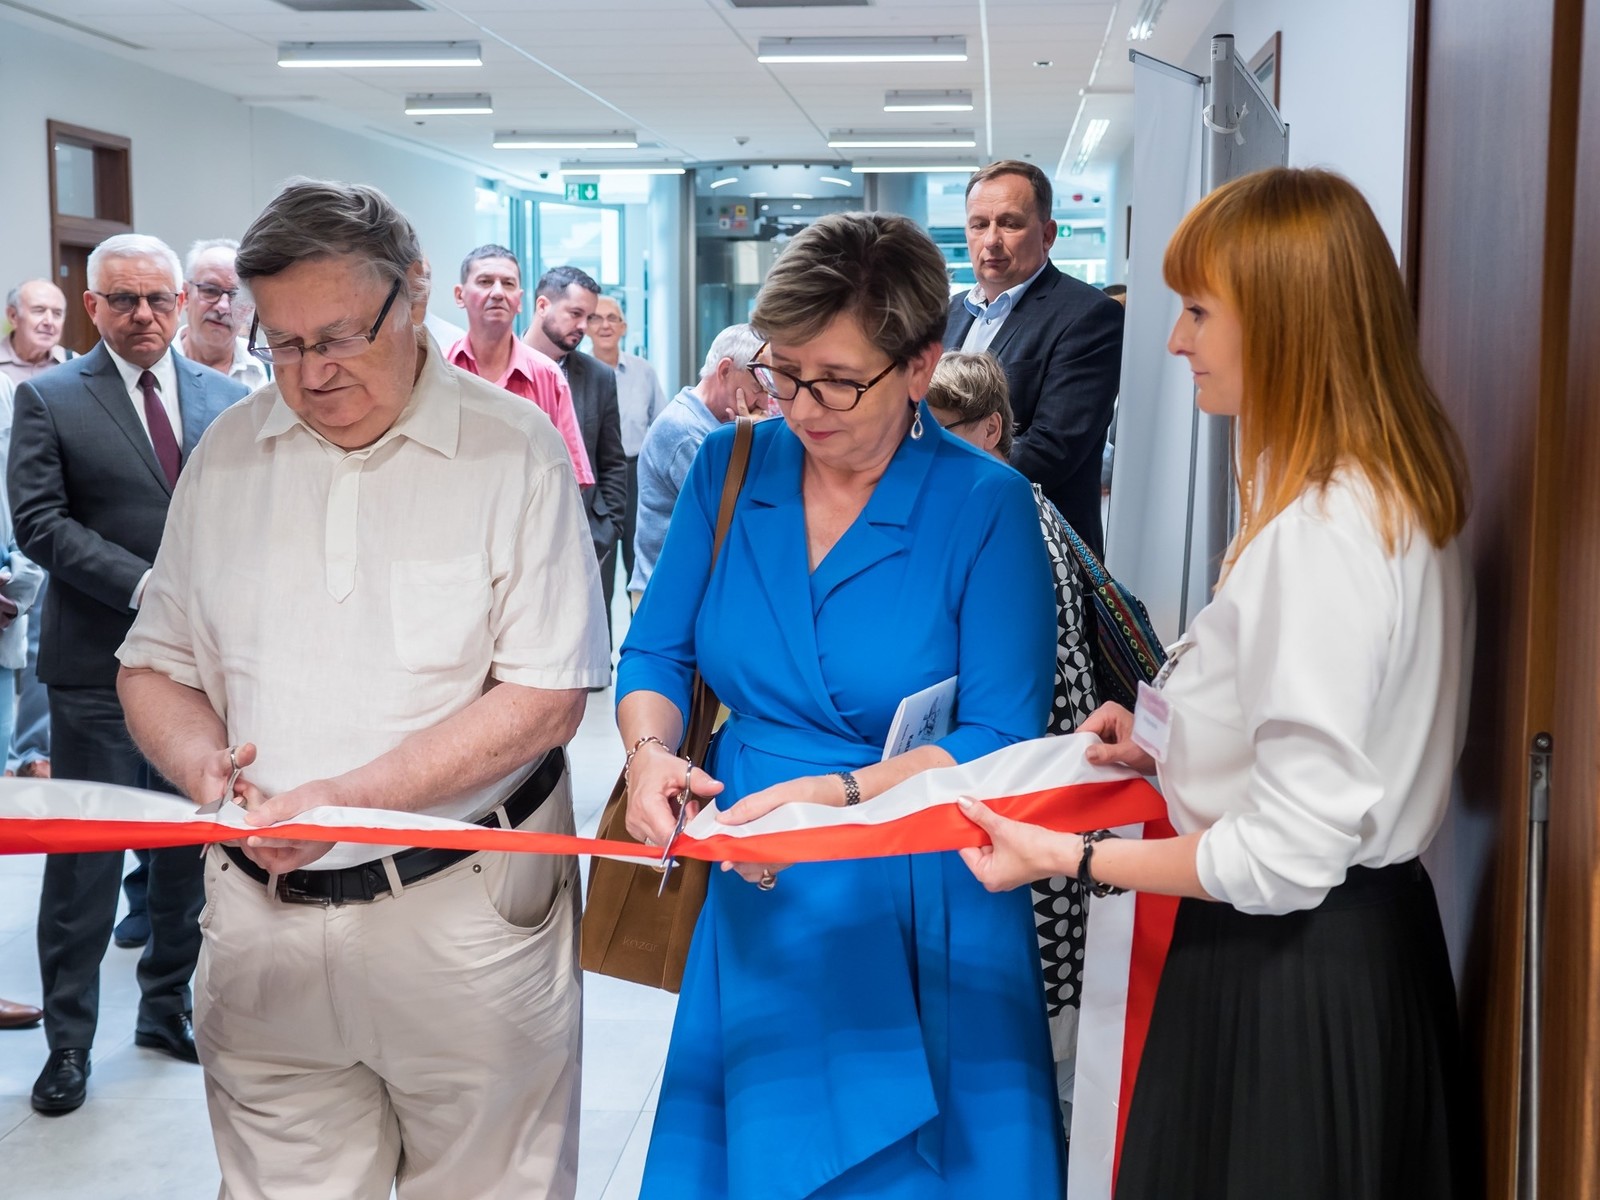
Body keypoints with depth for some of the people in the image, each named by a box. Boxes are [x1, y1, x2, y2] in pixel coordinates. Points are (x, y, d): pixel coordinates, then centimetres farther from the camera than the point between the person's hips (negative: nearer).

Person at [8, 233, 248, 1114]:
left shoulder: (226, 398, 9)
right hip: (100, 667, -4)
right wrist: (147, 586, -18)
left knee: (193, 845, 13)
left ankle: (168, 1008, 29)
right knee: (85, 860, 3)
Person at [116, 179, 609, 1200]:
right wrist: (205, 764, -9)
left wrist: (349, 798, -19)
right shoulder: (228, 453, 7)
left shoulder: (515, 447, -6)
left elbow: (546, 696, -12)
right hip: (262, 917, 4)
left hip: (469, 920, -3)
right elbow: (157, 666, 13)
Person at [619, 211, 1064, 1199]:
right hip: (757, 902, 3)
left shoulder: (986, 506, -12)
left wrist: (837, 795, -26)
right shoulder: (730, 470, 0)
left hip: (923, 924, -3)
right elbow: (655, 654, 7)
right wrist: (651, 751, -14)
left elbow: (1002, 742, -14)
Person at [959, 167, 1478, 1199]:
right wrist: (1171, 746, 8)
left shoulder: (1319, 531, -24)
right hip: (1373, 924, 10)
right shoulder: (1397, 492, 7)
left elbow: (1291, 853, -24)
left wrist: (1074, 860, -17)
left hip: (1290, 968, -10)